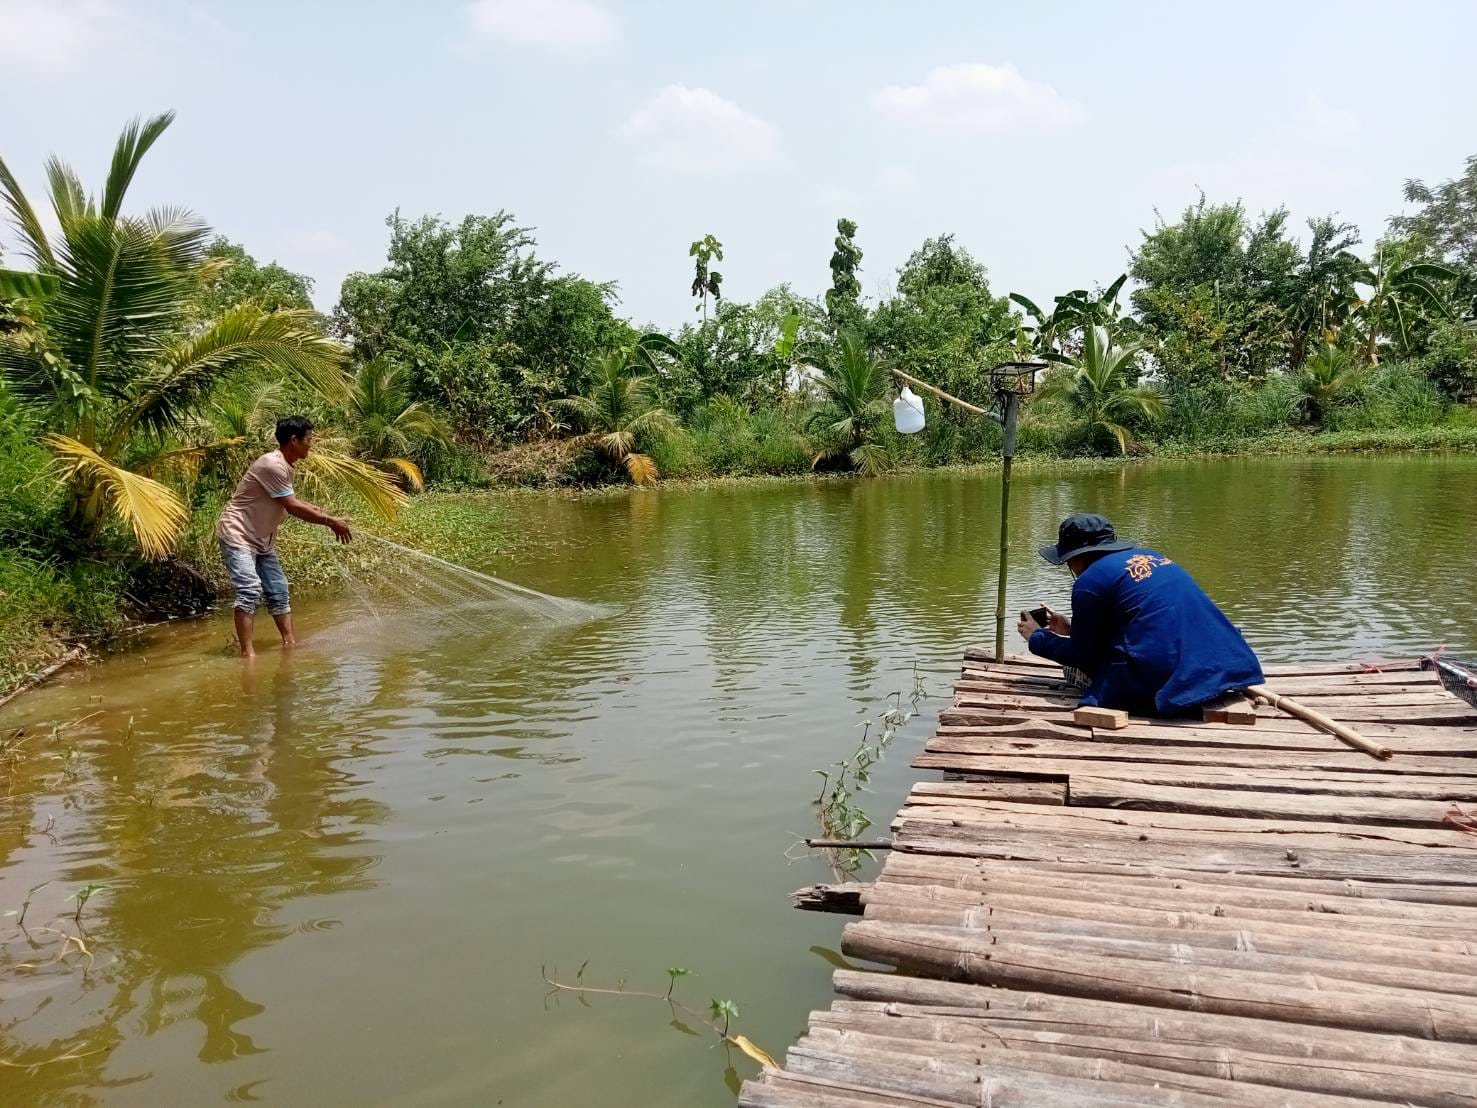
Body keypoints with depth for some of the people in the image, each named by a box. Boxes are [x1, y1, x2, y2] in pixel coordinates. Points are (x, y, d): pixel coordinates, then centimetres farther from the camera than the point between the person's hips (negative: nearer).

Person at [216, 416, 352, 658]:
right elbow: (293, 508, -22)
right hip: (237, 536, -10)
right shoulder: (272, 465, -23)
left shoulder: (285, 466, 7)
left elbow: (294, 503, 16)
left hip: (262, 540, 10)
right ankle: (247, 652, -20)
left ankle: (290, 642, 15)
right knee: (250, 590, -19)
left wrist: (328, 517, 6)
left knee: (278, 590, 9)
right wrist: (330, 521, -16)